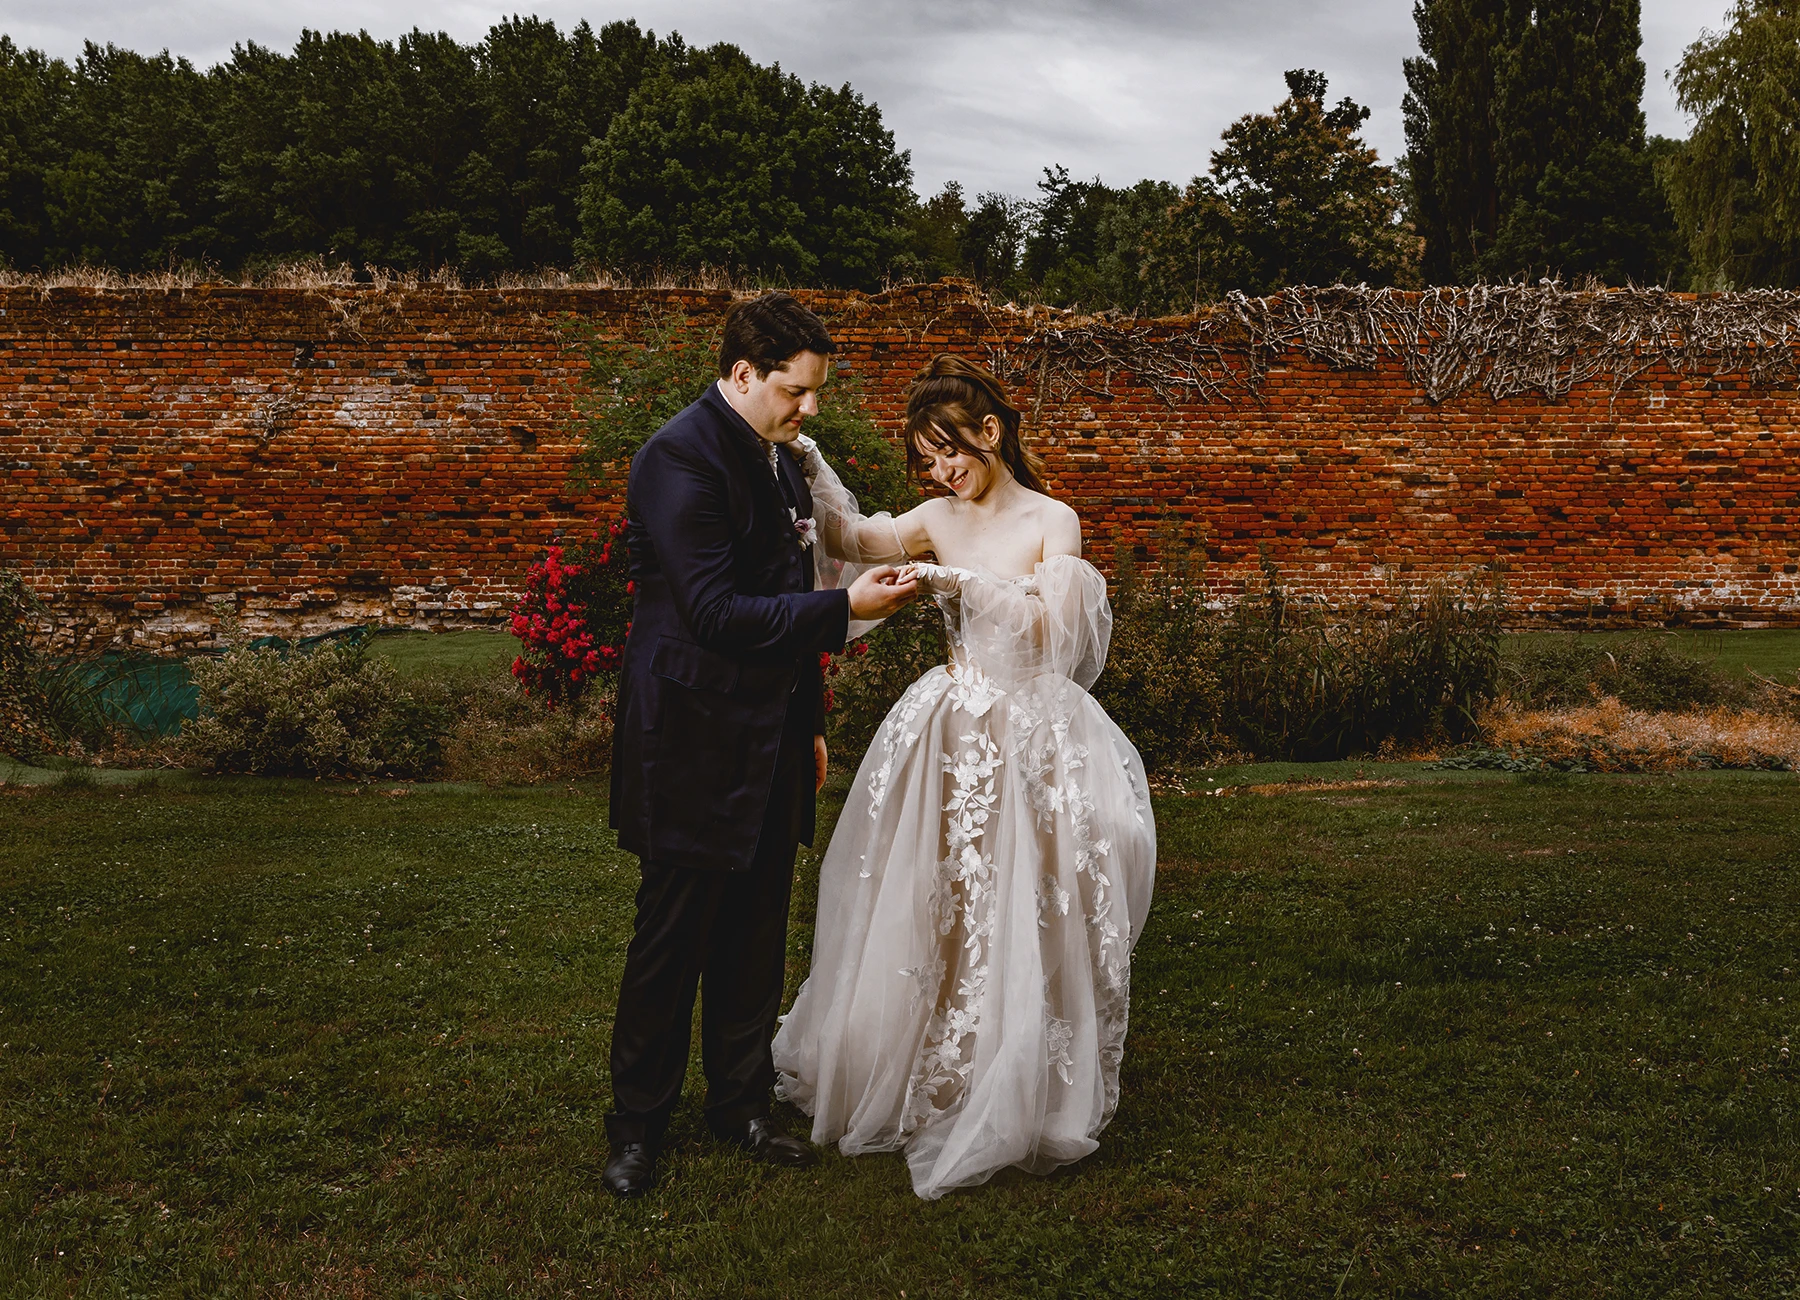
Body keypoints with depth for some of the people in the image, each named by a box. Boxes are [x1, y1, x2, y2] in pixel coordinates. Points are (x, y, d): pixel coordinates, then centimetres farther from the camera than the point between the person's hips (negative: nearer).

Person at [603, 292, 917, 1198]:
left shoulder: (780, 460, 12)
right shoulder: (682, 457, -16)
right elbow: (715, 613, -23)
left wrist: (810, 724, 21)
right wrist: (845, 607, -20)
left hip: (770, 745, 8)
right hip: (695, 744, -8)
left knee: (756, 936, 15)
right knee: (671, 941, 3)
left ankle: (740, 1101, 30)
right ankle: (637, 1124, 18)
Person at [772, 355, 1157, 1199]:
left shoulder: (1053, 522, -4)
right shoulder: (938, 520, 8)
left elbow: (1044, 628, -14)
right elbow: (854, 541, -6)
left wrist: (962, 581, -24)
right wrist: (811, 467, -19)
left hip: (1027, 741, -4)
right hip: (947, 738, 4)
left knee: (1015, 921, 0)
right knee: (928, 914, 8)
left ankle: (1013, 1103, 17)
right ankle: (926, 1086, 25)